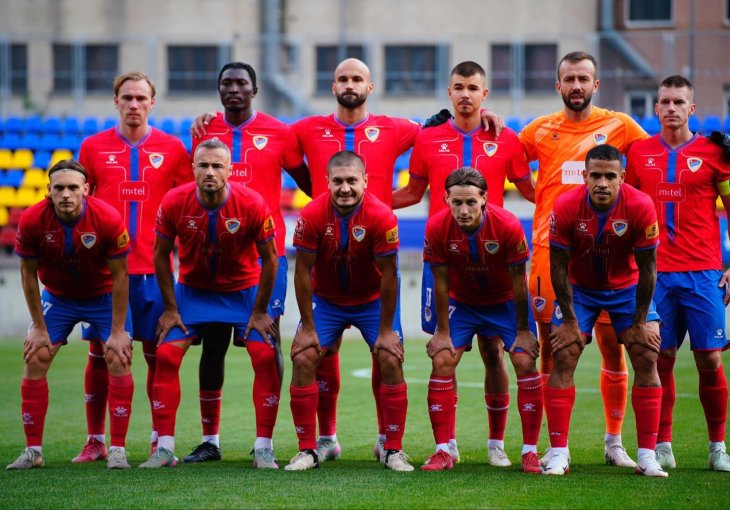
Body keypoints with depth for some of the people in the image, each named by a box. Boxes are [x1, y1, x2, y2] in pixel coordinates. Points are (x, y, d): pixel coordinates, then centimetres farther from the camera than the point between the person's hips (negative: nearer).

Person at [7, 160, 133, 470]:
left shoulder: (108, 219, -28)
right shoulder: (32, 220, -24)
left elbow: (119, 276, -18)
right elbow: (28, 273, -10)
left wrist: (117, 331, -16)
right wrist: (39, 327, -8)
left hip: (103, 296, -2)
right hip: (57, 297, 2)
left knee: (118, 359, -15)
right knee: (35, 359, -8)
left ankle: (118, 450, -7)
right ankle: (33, 451, 2)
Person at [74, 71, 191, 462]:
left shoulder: (171, 149, 5)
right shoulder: (93, 146, 6)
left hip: (153, 266, 0)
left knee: (157, 353, 0)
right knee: (99, 352, 2)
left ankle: (160, 440, 8)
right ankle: (95, 440, 9)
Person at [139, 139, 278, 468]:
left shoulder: (252, 204, -24)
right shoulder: (174, 203, -20)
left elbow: (268, 259, -11)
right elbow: (161, 255, -5)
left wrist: (260, 312, -9)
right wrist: (170, 308, -5)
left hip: (244, 290, -1)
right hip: (192, 289, 1)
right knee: (166, 356, -11)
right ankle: (164, 449, -4)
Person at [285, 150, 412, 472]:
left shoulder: (382, 217, -25)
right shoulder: (312, 215, -23)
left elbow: (388, 276, -17)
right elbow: (302, 272, -14)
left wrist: (386, 330, -14)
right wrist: (308, 327, -12)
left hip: (372, 300, -1)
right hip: (326, 300, 1)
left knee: (391, 362, -11)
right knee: (302, 359, -12)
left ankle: (394, 450, 1)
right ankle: (307, 450, -2)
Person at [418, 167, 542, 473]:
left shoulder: (508, 226, -28)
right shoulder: (437, 228, -24)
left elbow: (518, 283, -18)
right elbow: (441, 283, -13)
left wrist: (522, 331, -12)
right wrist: (443, 332, -8)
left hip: (505, 302, -1)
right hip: (461, 302, 1)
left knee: (526, 363, -13)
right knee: (441, 362, -12)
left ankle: (530, 451, -4)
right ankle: (443, 452, -4)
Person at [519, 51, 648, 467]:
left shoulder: (619, 126, 6)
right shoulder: (541, 130, 9)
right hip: (552, 250, 1)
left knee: (613, 346, 0)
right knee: (551, 348, 1)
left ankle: (615, 442, 11)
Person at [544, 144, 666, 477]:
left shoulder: (641, 206, -26)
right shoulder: (566, 207, -26)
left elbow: (647, 267, -16)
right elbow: (559, 267, -15)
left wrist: (641, 321, -12)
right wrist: (569, 320, -13)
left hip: (627, 287, 0)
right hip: (579, 288, 0)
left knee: (647, 360, -8)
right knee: (562, 359, -10)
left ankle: (647, 456, -2)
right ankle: (558, 454, -5)